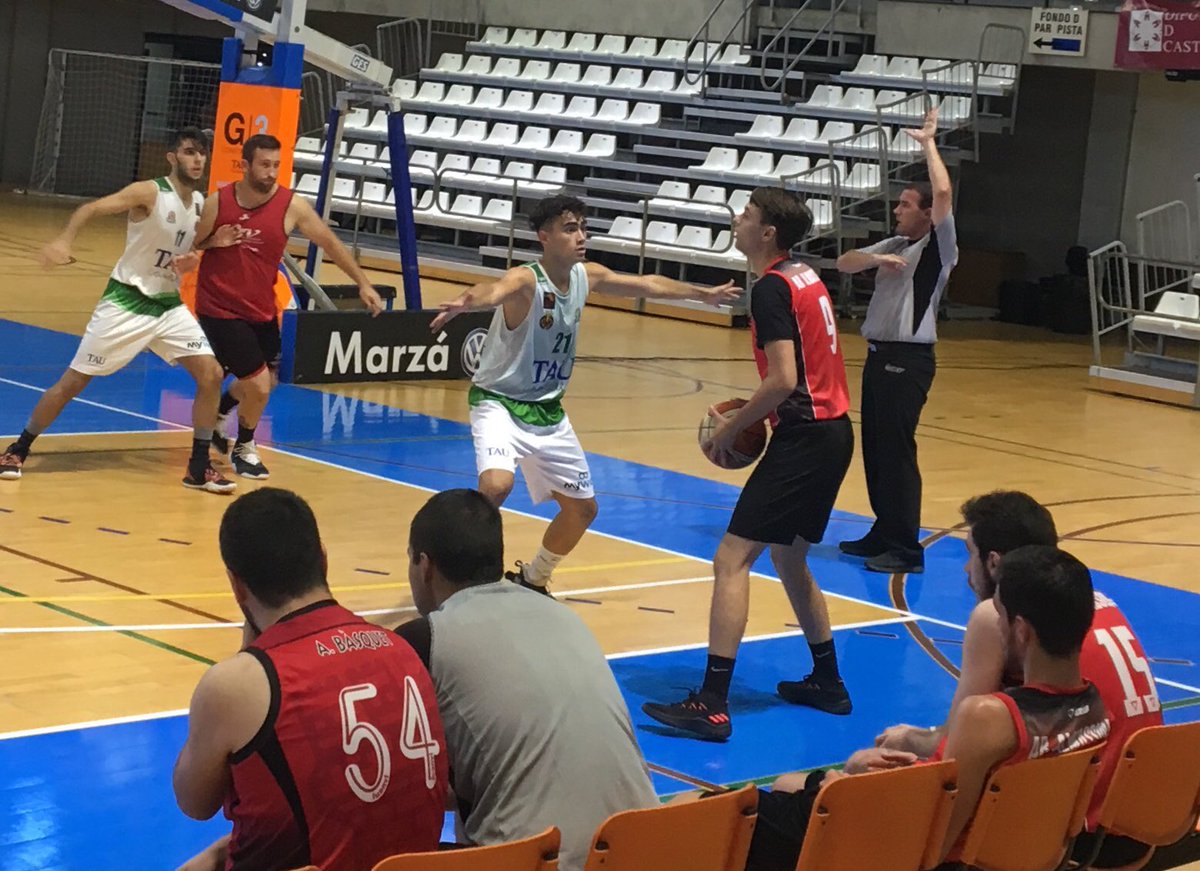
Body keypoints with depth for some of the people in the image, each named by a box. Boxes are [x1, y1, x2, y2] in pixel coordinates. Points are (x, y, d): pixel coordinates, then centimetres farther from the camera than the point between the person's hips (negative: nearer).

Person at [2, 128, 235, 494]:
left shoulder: (200, 204, 5)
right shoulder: (149, 192, -16)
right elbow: (91, 208, -25)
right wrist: (64, 240, -43)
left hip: (169, 305, 6)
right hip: (126, 302, -6)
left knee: (211, 374, -7)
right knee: (74, 380, -2)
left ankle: (199, 467, 3)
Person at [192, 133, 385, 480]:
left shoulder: (291, 206, -11)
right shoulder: (218, 202, -12)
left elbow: (329, 242, -1)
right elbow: (193, 245, 1)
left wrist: (363, 283, -1)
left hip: (262, 310, 4)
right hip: (219, 308, -4)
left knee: (262, 382, 17)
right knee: (259, 383, -10)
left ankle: (216, 416, 46)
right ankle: (244, 449, 16)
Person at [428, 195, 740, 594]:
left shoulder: (587, 276, -2)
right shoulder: (526, 280, -23)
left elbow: (647, 284, 16)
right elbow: (494, 290, -48)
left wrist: (702, 294, 27)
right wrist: (466, 301, -71)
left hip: (548, 410, 7)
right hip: (499, 403, -7)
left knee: (583, 507, 14)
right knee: (496, 485, -34)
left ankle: (532, 580, 37)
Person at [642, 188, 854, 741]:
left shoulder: (771, 289, -14)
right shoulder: (807, 279, 14)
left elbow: (783, 380, -22)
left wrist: (730, 429, -10)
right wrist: (754, 411, 14)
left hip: (804, 440, -10)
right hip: (833, 430, 10)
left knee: (731, 561, -11)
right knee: (789, 558, 24)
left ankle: (711, 705, -15)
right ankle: (827, 683, 32)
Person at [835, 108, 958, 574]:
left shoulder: (937, 249, -7)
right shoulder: (893, 246, 15)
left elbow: (943, 192, -21)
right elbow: (844, 262, 11)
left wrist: (928, 143, -10)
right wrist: (876, 260, -9)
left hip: (907, 360, -8)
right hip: (879, 355, 8)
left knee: (896, 451, -8)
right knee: (874, 449, 13)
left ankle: (906, 549, -5)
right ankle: (885, 532, 23)